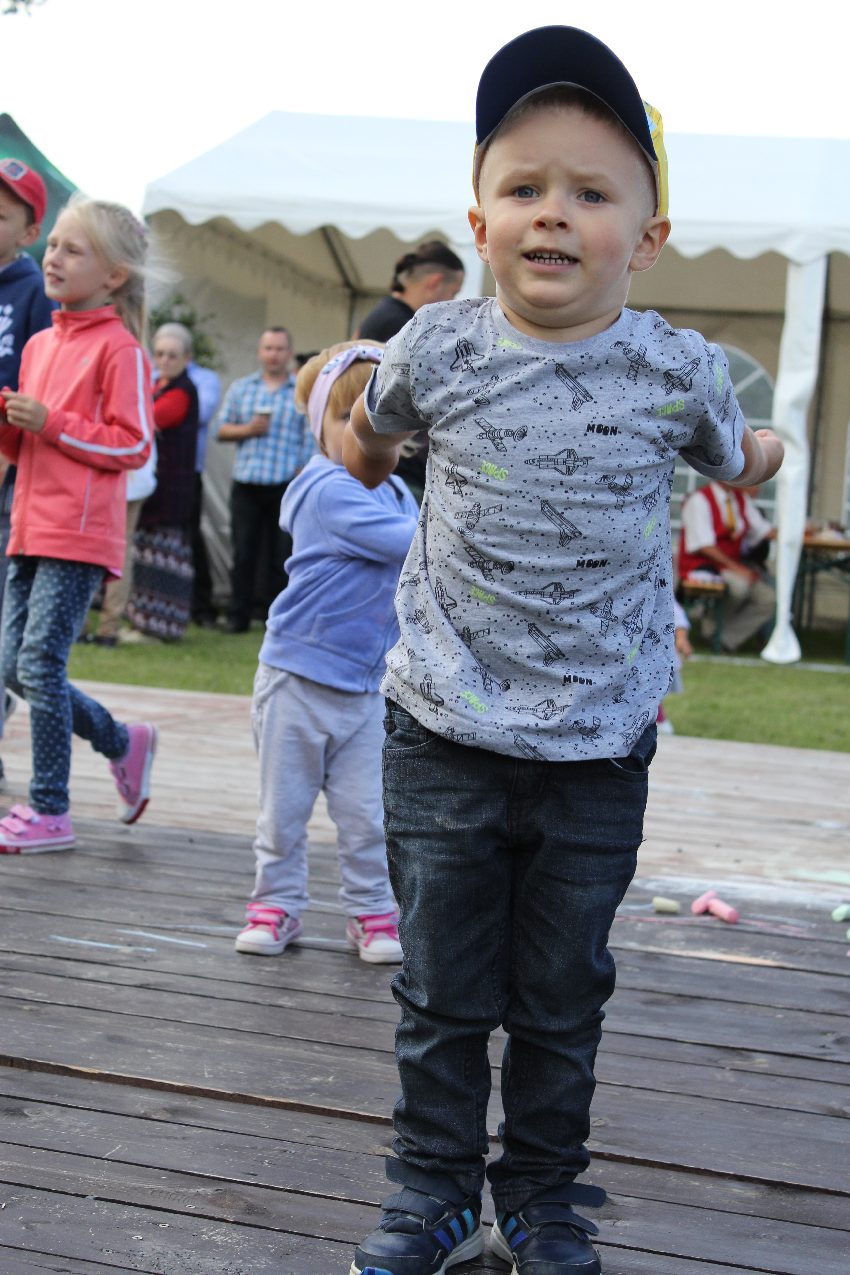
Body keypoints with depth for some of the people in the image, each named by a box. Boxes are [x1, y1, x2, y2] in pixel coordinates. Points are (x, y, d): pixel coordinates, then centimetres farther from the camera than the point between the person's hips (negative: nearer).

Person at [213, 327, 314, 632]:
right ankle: (239, 615, 9)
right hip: (245, 484, 2)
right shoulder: (240, 388, 14)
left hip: (285, 486, -2)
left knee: (281, 554, 0)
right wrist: (246, 430, -6)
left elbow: (310, 441, -1)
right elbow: (221, 429, 13)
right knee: (243, 552, 2)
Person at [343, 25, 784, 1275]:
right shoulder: (436, 350, -5)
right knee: (441, 990, 12)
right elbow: (370, 441, 18)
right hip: (443, 734, 1)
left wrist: (776, 447, 7)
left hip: (600, 749, 0)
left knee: (561, 1001, 14)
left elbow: (731, 464, 16)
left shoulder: (678, 372, -7)